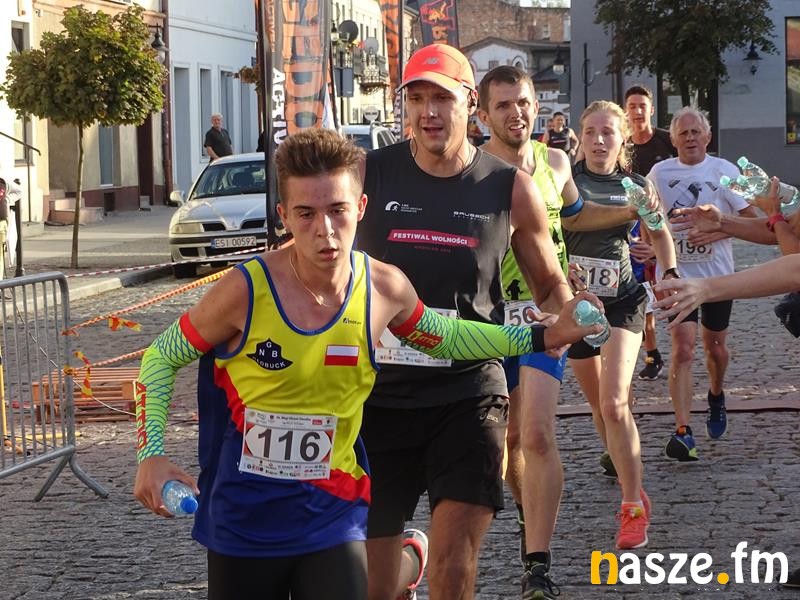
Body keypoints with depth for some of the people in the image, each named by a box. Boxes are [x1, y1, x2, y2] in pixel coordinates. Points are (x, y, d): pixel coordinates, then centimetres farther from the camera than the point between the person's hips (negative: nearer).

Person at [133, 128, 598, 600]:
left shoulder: (385, 289, -7)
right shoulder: (247, 290, -17)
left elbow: (444, 338, 14)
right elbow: (161, 358, -5)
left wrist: (544, 337, 10)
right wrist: (151, 455, -15)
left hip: (331, 520, 1)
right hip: (242, 523, -1)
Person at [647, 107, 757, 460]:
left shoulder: (724, 171, -3)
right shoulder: (660, 173, 0)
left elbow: (751, 218, -3)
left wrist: (716, 232, -16)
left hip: (717, 273, 1)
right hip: (676, 273, -1)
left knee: (714, 346, 16)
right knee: (683, 349, -14)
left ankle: (716, 396, 49)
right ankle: (683, 432, -21)